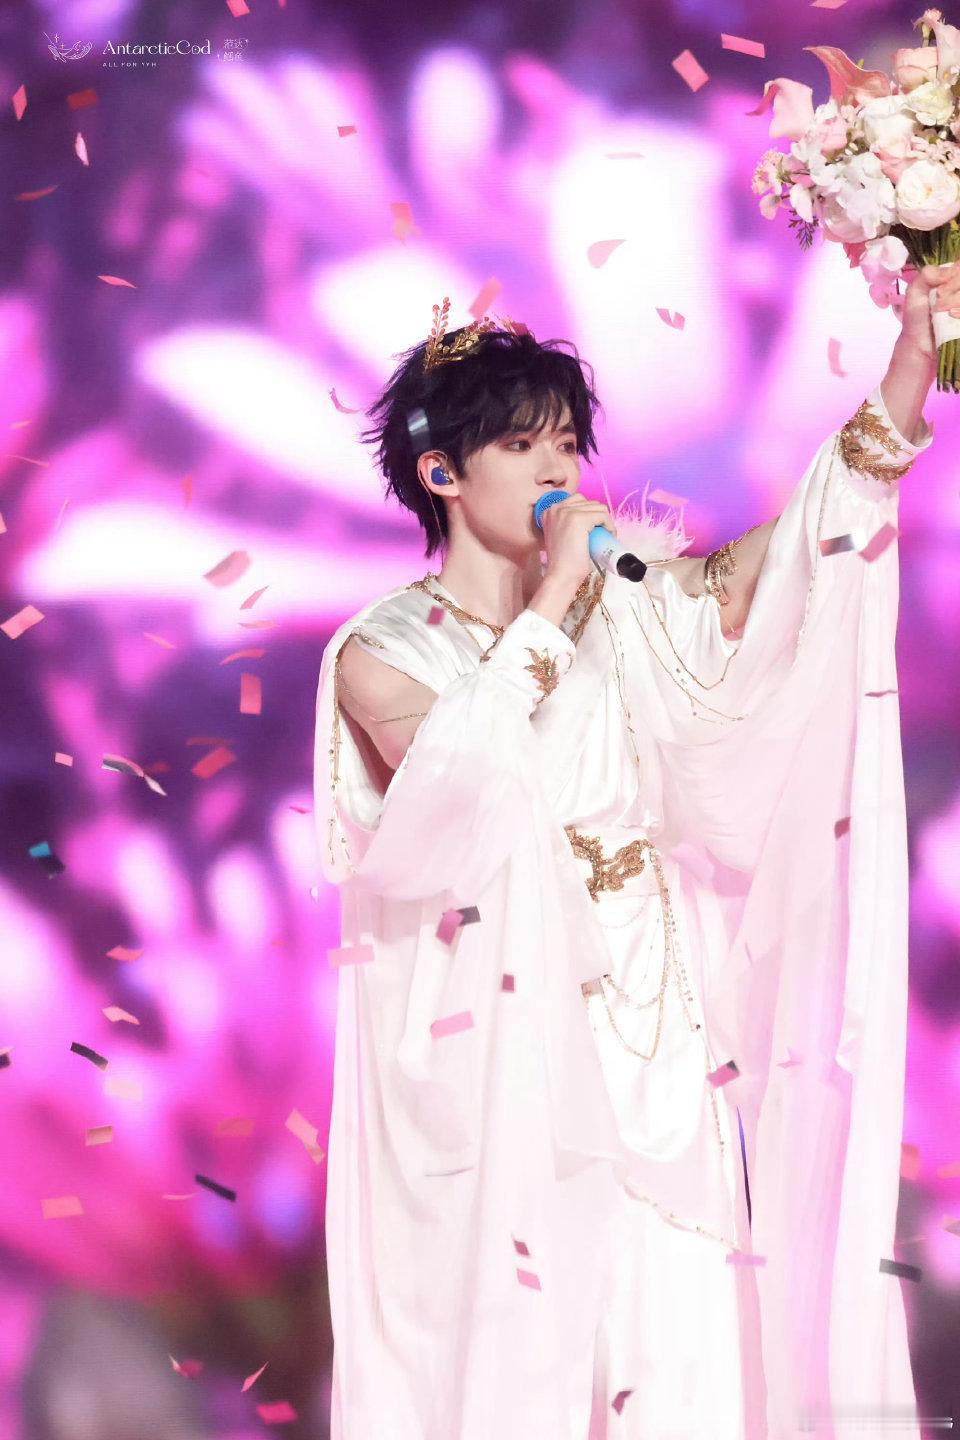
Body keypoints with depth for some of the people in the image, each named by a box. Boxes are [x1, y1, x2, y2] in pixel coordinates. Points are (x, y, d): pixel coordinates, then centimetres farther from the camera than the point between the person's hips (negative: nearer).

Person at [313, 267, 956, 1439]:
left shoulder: (617, 609, 8)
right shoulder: (380, 651, -2)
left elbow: (794, 552, -3)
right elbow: (451, 779, -21)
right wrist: (548, 603, -17)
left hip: (639, 1045, 4)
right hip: (483, 1061, -3)